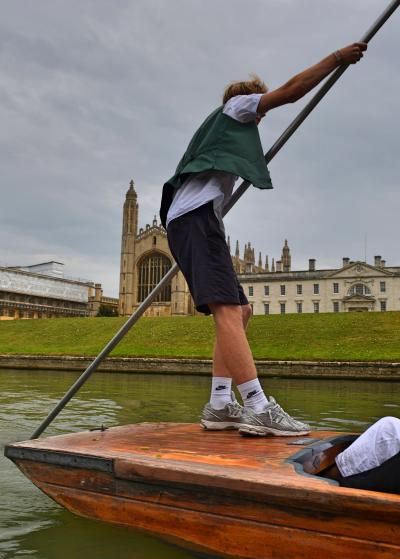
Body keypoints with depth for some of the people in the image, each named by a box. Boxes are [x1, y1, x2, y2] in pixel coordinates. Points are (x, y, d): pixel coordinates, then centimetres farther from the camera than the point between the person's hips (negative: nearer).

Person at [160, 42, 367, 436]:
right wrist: (337, 58, 12)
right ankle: (258, 408, -32)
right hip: (195, 217, -10)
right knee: (226, 309, -23)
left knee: (239, 311, 5)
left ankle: (219, 405, -3)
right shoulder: (236, 104, 15)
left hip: (189, 222, 10)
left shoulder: (219, 134, 38)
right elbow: (290, 91, 4)